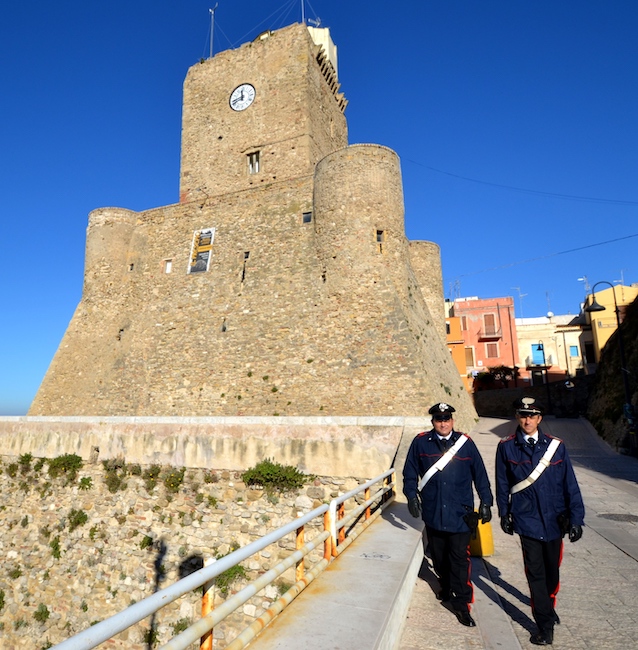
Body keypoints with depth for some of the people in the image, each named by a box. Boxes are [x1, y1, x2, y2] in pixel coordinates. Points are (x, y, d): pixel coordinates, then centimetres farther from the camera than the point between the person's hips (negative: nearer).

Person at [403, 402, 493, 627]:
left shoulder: (465, 443, -4)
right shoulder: (421, 442, -4)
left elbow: (480, 474, 4)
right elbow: (410, 473, 4)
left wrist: (485, 502, 4)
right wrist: (412, 495, -4)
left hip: (460, 513, -1)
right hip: (432, 512, 2)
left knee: (459, 559, 2)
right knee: (438, 556, 18)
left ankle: (461, 604, 16)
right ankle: (447, 587, 43)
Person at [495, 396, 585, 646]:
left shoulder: (556, 446, -4)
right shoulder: (506, 447, -7)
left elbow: (570, 484, -2)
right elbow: (502, 483, 2)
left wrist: (576, 518, -4)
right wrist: (504, 514, 5)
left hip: (555, 520, 2)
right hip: (527, 520, -2)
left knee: (552, 569, 20)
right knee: (536, 573, 3)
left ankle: (548, 606, 47)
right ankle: (545, 625, 20)